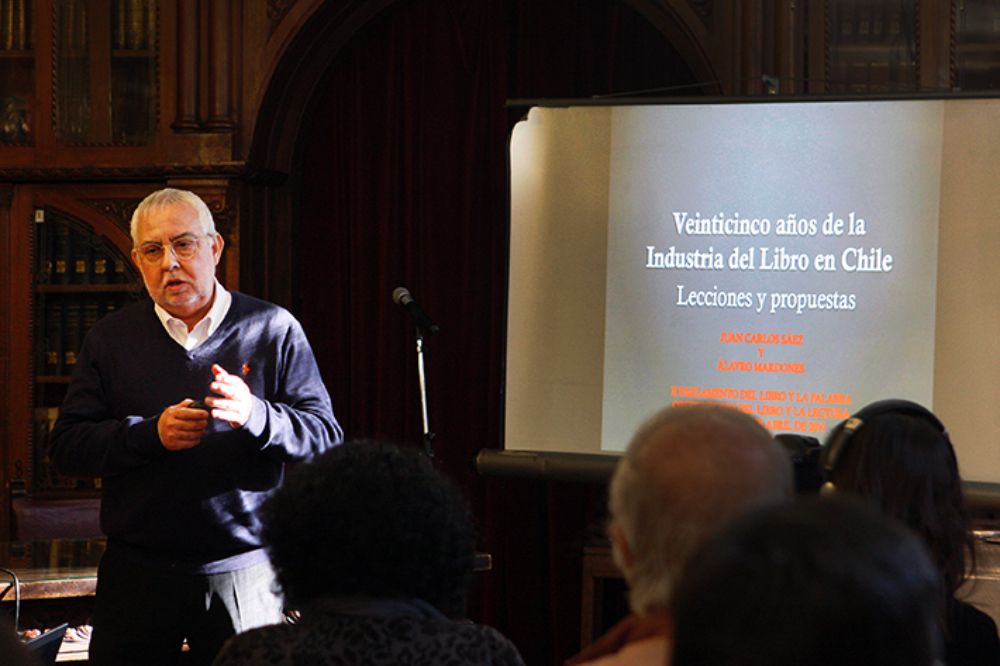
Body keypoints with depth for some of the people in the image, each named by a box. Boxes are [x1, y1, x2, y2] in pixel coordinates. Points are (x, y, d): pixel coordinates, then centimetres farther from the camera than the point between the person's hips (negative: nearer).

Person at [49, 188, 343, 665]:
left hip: (245, 574, -1)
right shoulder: (111, 338, 8)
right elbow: (66, 446, 3)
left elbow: (327, 437, -3)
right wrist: (151, 433, -14)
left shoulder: (273, 330, 2)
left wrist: (255, 414, -22)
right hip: (139, 572, 2)